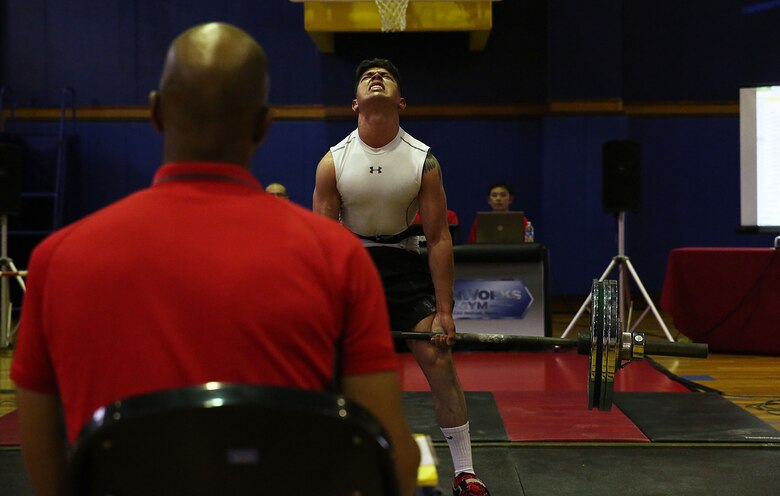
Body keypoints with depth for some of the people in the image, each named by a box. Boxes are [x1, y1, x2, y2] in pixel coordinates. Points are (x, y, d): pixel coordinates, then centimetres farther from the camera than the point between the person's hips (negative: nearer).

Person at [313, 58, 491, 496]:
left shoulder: (423, 161, -12)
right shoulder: (334, 162, -11)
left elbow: (439, 238, -10)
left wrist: (444, 311, -12)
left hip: (404, 263, 0)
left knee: (440, 361, -7)